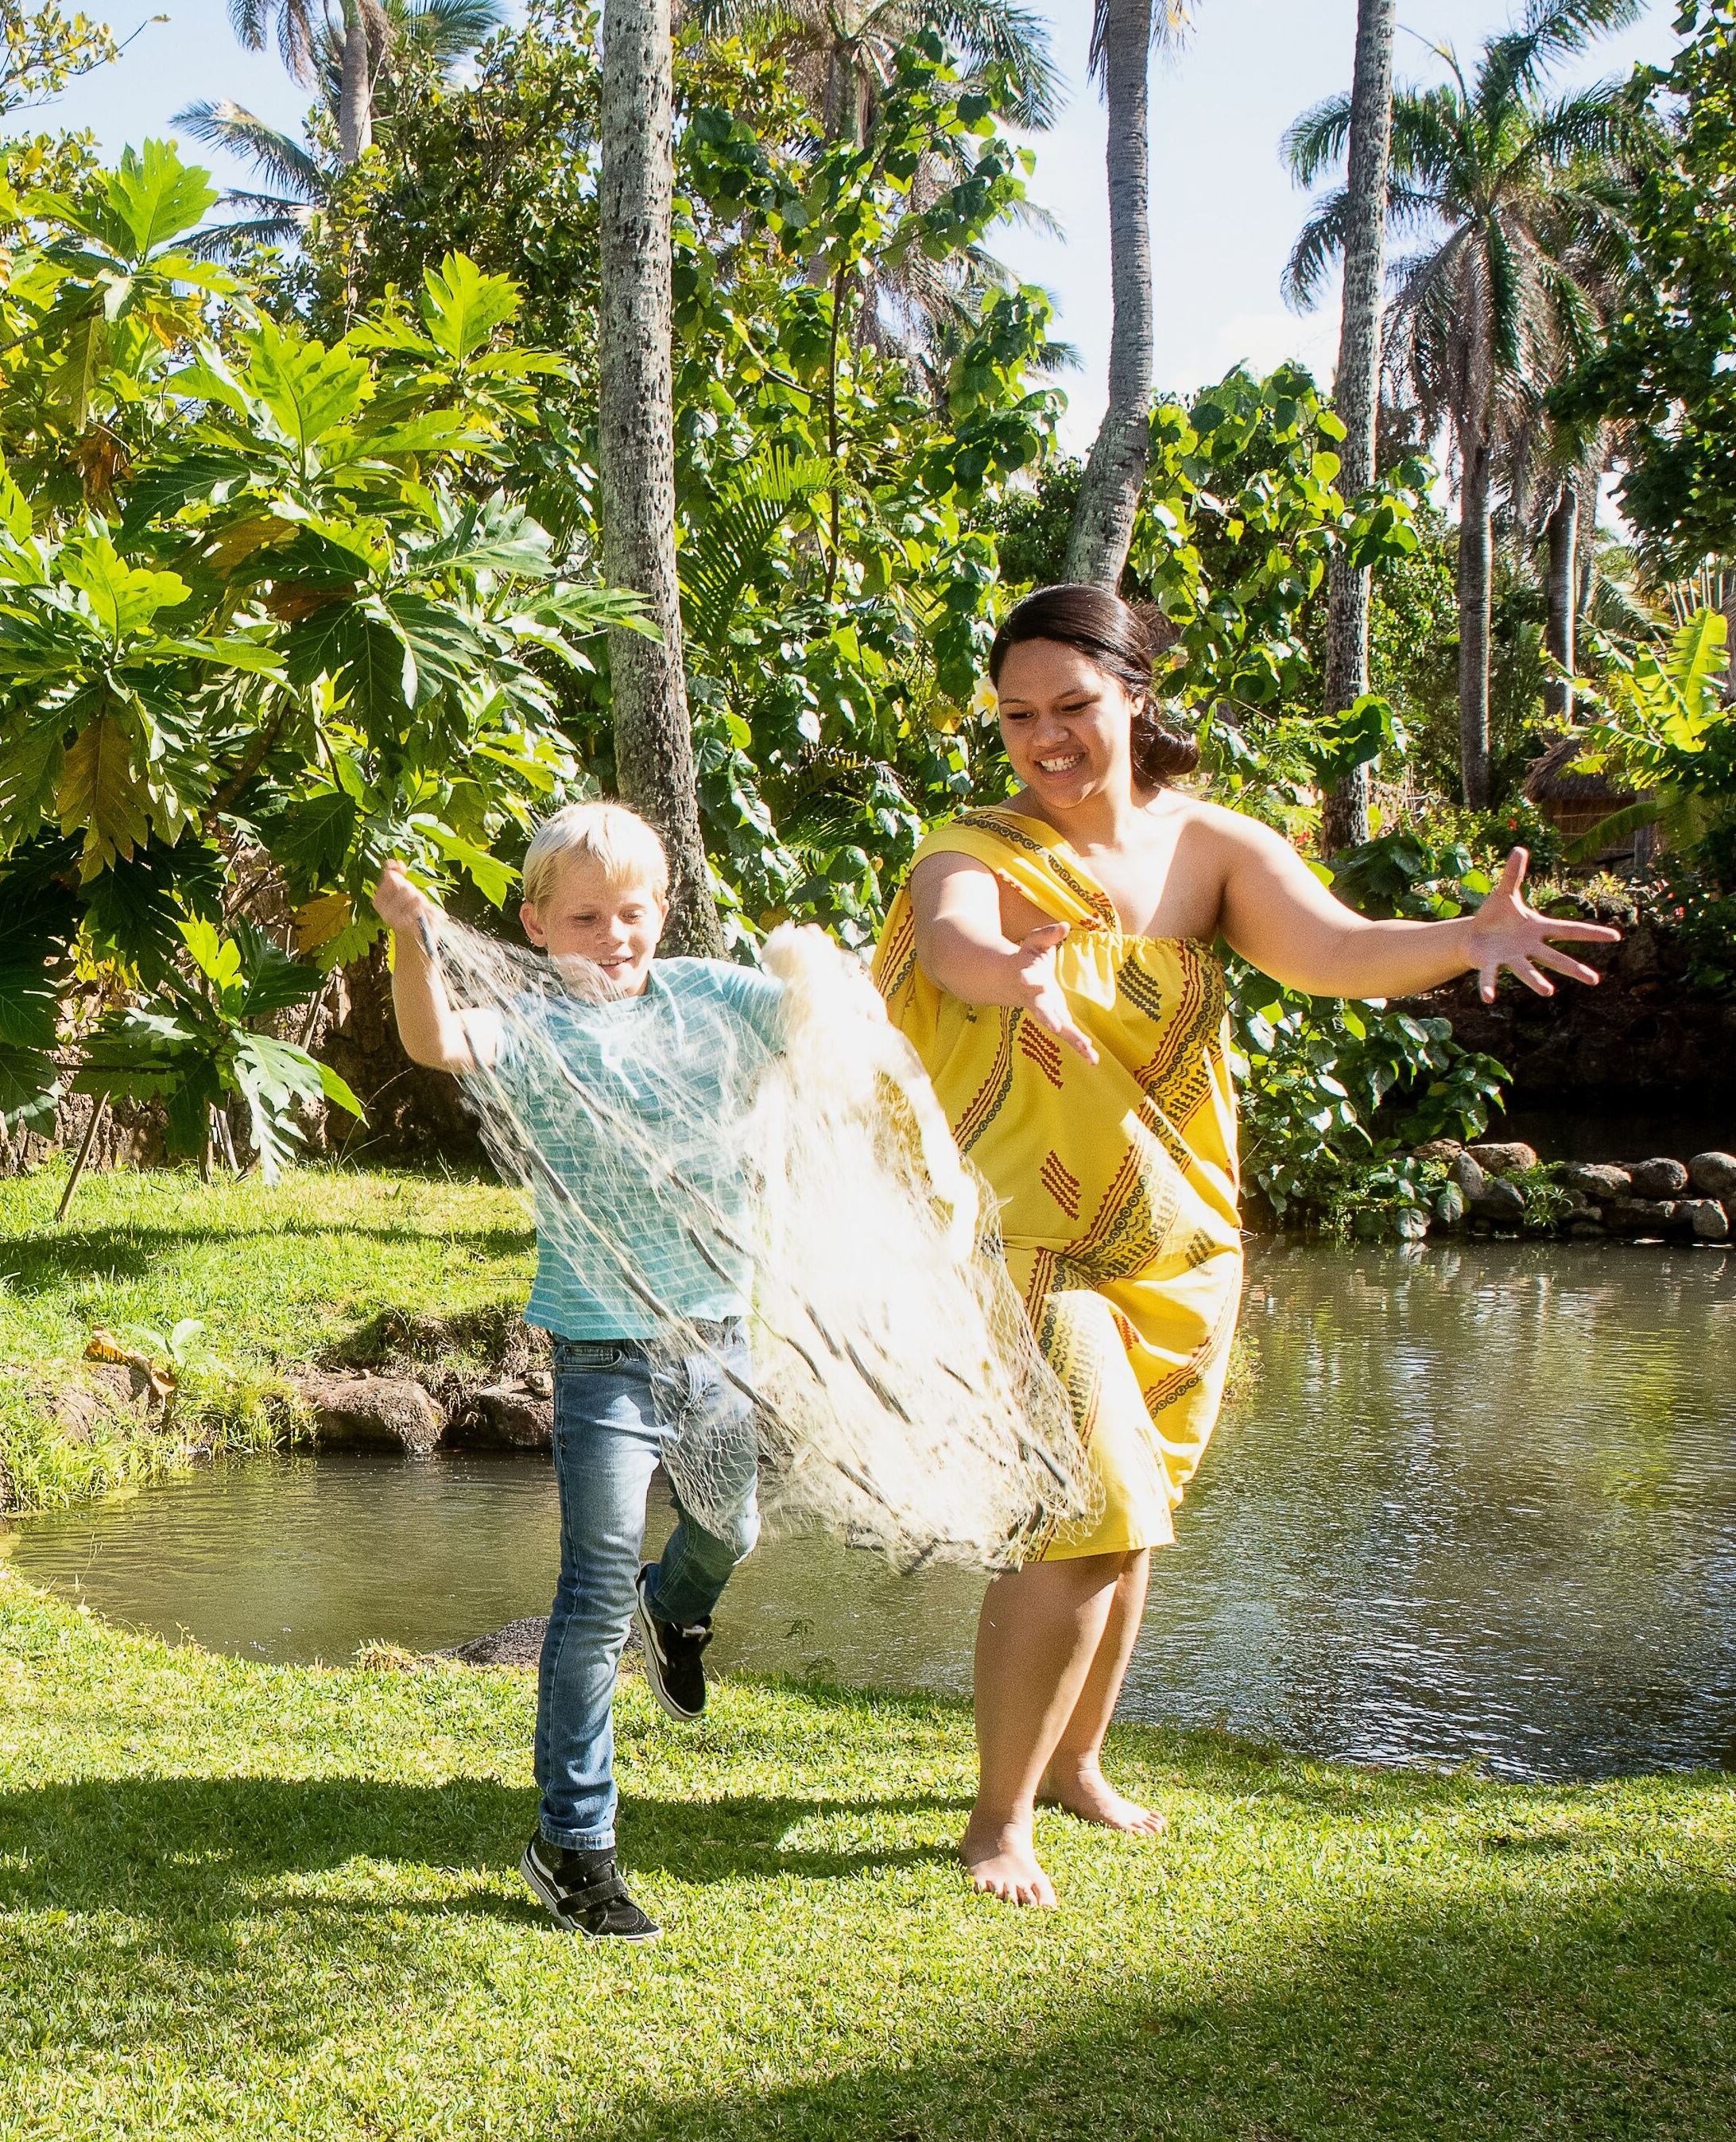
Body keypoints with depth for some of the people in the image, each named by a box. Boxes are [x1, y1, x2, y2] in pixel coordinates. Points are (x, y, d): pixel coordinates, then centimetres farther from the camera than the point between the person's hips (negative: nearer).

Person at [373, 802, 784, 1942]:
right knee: (597, 1601, -4)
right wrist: (416, 945, -48)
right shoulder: (540, 1030, -11)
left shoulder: (706, 994, 3)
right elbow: (438, 1041, -31)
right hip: (607, 1349, -5)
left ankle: (675, 1610, 63)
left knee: (733, 1532, 26)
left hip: (718, 1331, 5)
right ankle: (573, 1844, 7)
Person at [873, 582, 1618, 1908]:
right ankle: (1000, 1816, 7)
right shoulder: (976, 856, -10)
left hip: (1180, 1249, 5)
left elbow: (1330, 952, -18)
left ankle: (1076, 1763, 39)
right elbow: (948, 936, -34)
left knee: (1130, 1525, 17)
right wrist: (1012, 970, -58)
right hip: (1033, 1243, -4)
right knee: (1079, 1525, -12)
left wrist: (1464, 942, -38)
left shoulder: (1211, 847, -2)